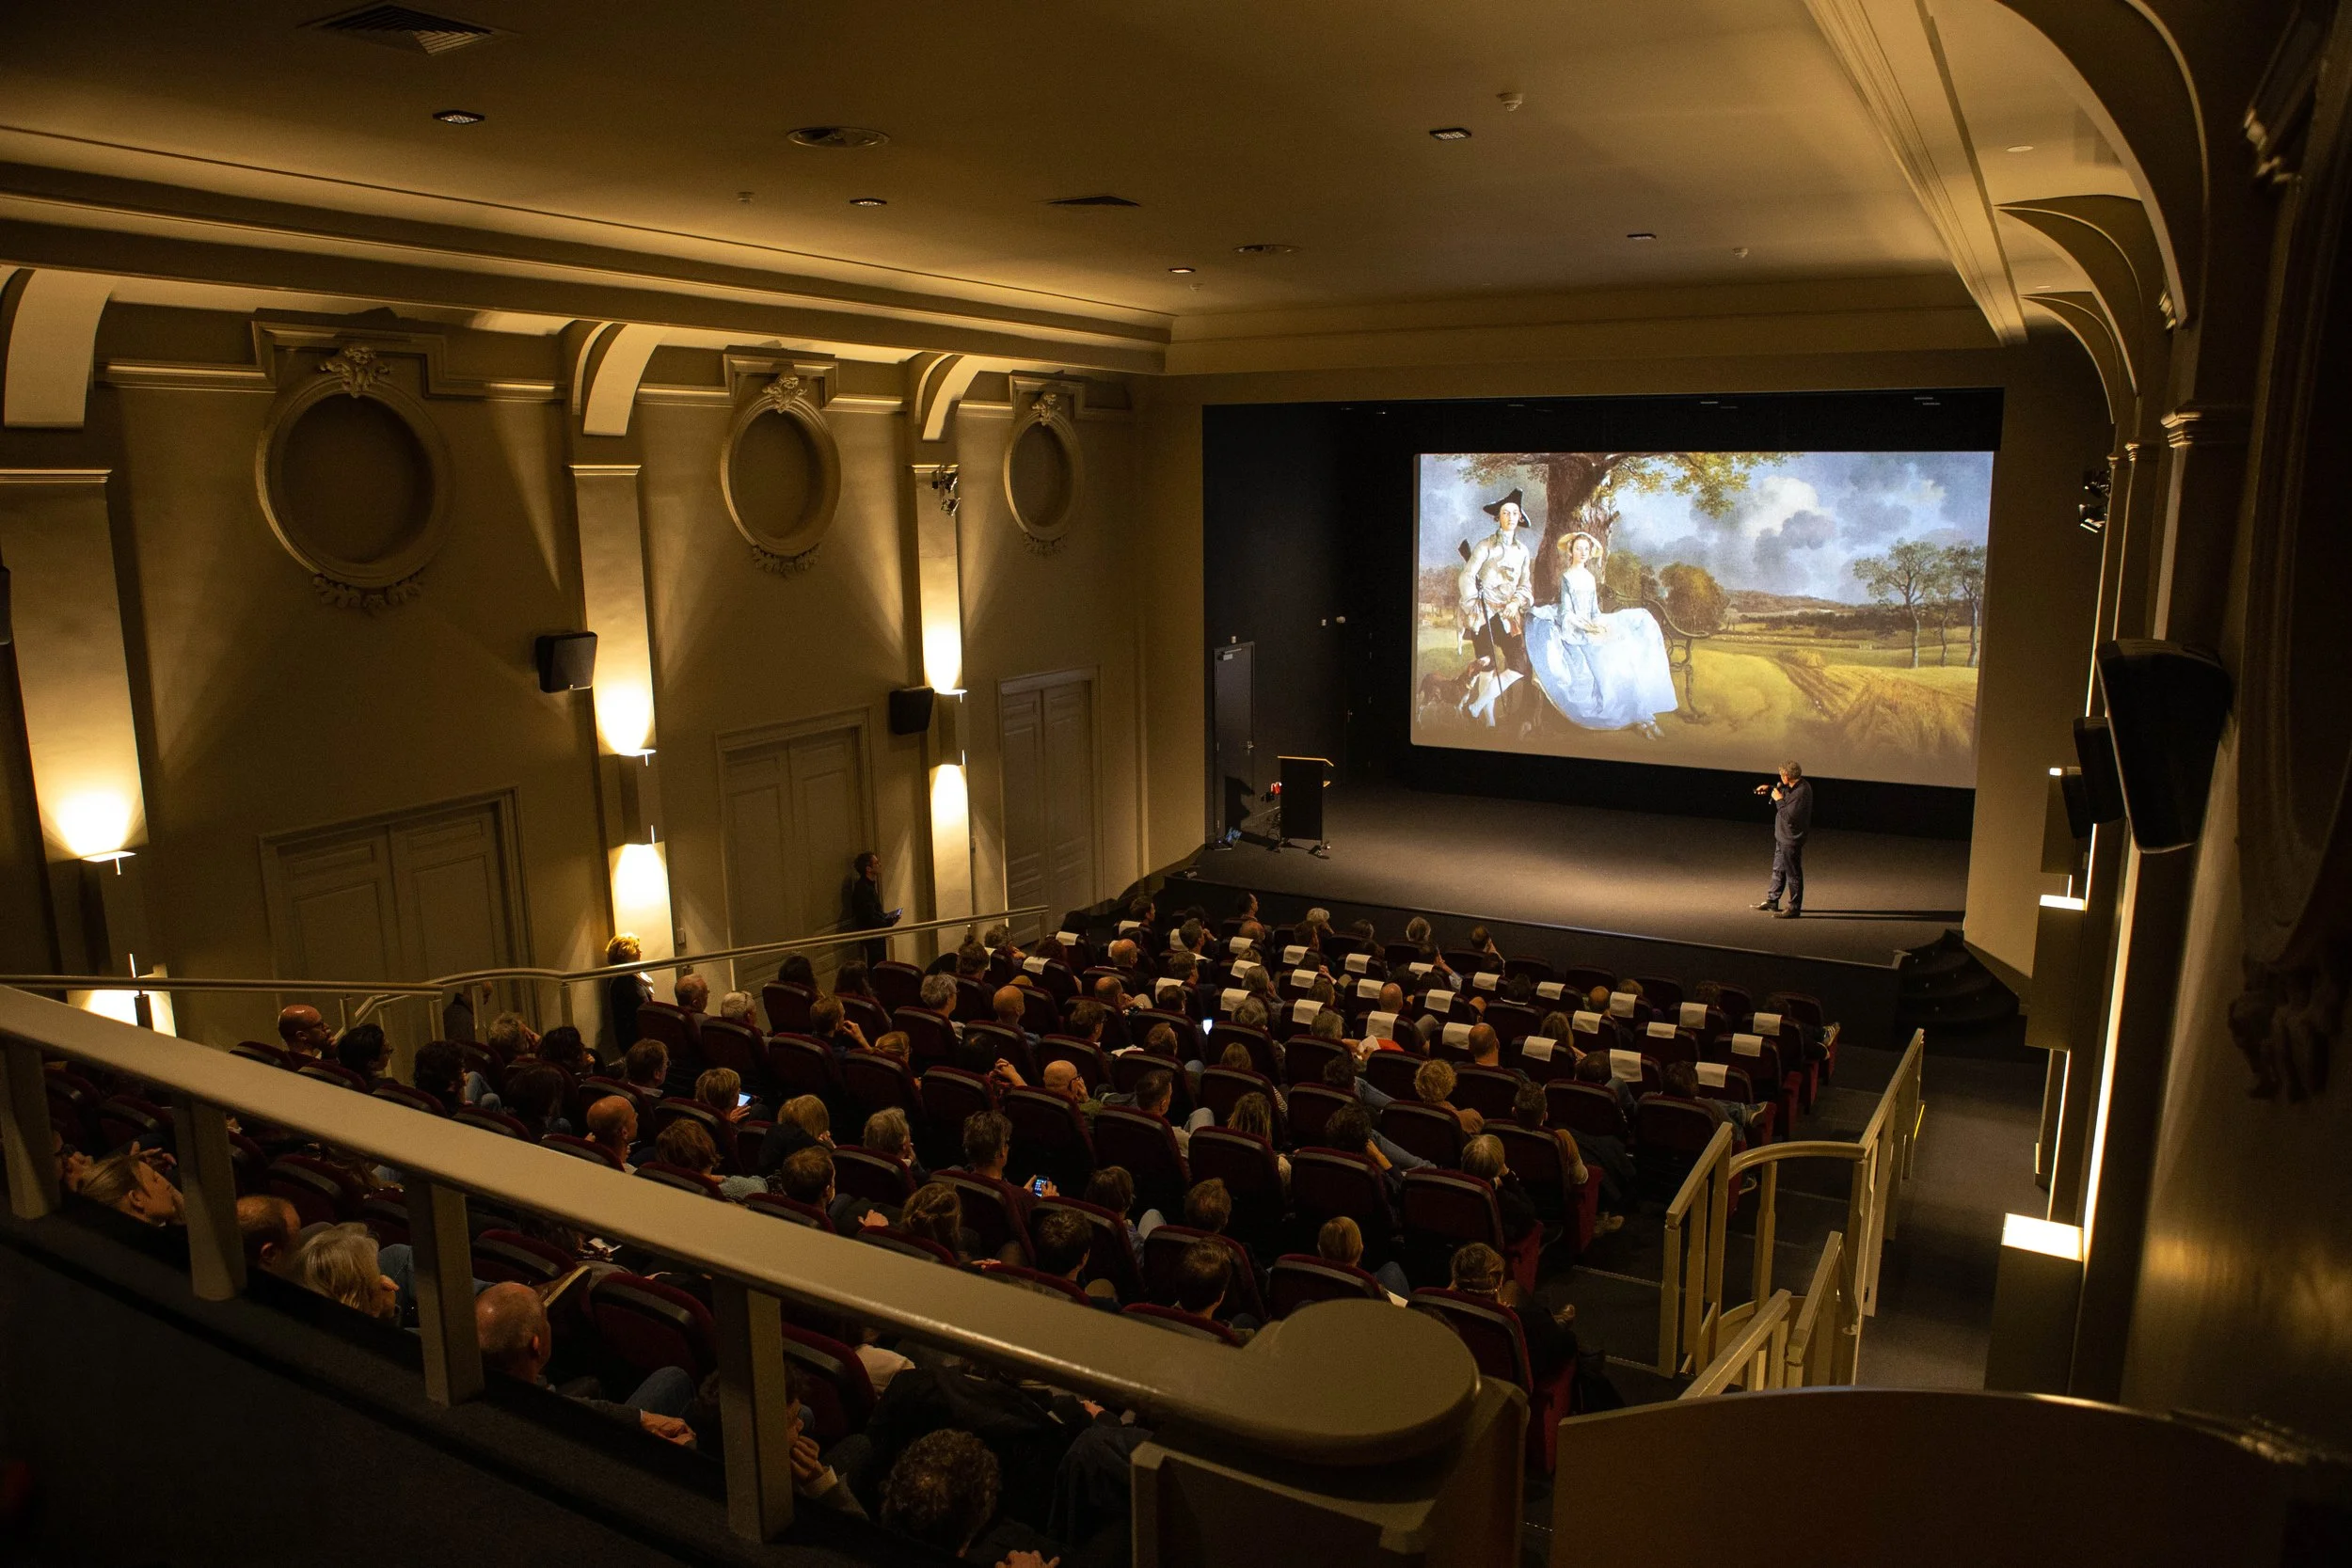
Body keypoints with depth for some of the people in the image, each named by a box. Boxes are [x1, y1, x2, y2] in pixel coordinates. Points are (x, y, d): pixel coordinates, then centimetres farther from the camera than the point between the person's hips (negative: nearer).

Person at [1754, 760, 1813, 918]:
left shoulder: (1802, 792, -27)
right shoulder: (1793, 786, 2)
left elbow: (1788, 816, -29)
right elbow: (1783, 789, 26)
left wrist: (1779, 800, -17)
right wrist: (1770, 788, 10)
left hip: (1791, 840, -10)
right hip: (1782, 836, 10)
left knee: (1793, 875, 1)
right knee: (1778, 870, 21)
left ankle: (1794, 908, 11)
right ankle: (1772, 901, 35)